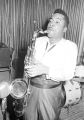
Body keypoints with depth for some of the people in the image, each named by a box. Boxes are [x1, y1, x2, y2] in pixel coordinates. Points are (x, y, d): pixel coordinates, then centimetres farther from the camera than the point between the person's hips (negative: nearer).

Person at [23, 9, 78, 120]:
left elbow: (68, 74, -13)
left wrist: (45, 70, -25)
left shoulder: (70, 46, -5)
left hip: (52, 92, -3)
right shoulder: (38, 41, 7)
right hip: (31, 88, 3)